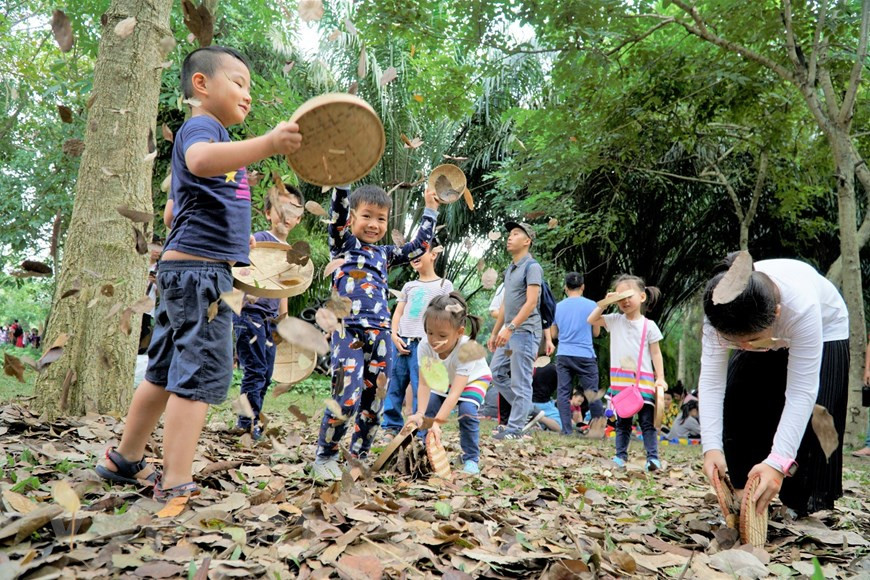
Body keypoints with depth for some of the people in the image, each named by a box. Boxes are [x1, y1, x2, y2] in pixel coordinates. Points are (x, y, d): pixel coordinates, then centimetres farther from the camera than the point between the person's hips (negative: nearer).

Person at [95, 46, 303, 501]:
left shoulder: (214, 135, 25)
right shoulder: (199, 127, -8)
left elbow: (175, 211, 35)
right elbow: (200, 159, -36)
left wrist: (234, 236, 38)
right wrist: (267, 144, -48)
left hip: (185, 268, 11)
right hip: (199, 268, -11)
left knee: (166, 373, 17)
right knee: (202, 374, -10)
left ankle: (124, 461, 30)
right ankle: (175, 485, -6)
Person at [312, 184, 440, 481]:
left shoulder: (385, 254, 20)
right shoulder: (343, 244, 7)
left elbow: (419, 245, 29)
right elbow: (338, 210, -9)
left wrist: (430, 209, 31)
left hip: (380, 334, 5)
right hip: (349, 332, -5)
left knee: (373, 403, 7)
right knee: (346, 400, -14)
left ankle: (358, 458, 23)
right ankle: (324, 457, 6)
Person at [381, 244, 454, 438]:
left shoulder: (444, 285, 7)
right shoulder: (408, 286, 19)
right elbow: (398, 313, 16)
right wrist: (394, 335, 0)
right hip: (402, 341, 5)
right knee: (395, 386, 4)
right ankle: (392, 427, 11)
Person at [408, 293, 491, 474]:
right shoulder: (425, 346, -33)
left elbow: (455, 393, -46)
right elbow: (424, 384, -33)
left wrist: (437, 422, -54)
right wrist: (420, 413, -48)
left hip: (474, 379, -4)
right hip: (444, 380, 4)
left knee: (467, 410, -26)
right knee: (428, 408, -15)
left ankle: (471, 458, -8)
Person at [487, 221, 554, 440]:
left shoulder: (532, 267, -10)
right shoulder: (509, 269, 17)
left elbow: (531, 303, -19)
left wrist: (510, 328, -25)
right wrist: (494, 333, 21)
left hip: (525, 332, -9)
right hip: (509, 332, 9)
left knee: (520, 382, -4)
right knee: (497, 372, 11)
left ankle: (515, 429, 3)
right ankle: (525, 411, 23)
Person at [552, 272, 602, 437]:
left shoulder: (558, 307, 7)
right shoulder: (590, 305, -2)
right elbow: (596, 332, 7)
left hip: (563, 355, 2)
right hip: (585, 355, -2)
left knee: (563, 393, 4)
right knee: (592, 392, 7)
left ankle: (567, 430, 2)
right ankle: (600, 425, 8)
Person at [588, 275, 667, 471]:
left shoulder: (649, 326, -2)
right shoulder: (615, 321, 5)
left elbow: (656, 353, 0)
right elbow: (591, 320, 4)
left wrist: (660, 378, -6)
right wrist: (604, 302, -5)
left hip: (644, 380, -2)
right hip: (620, 380, 3)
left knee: (647, 420, -1)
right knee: (622, 421, 10)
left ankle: (653, 457, 0)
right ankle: (621, 455, 16)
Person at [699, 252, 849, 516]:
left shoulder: (802, 306, -46)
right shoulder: (720, 311, -36)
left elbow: (801, 392, -45)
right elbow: (711, 377, -37)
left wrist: (779, 462, -53)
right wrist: (712, 447, -48)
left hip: (823, 331, -3)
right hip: (759, 327, 4)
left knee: (808, 420, -15)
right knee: (738, 405, -7)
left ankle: (810, 506, 3)